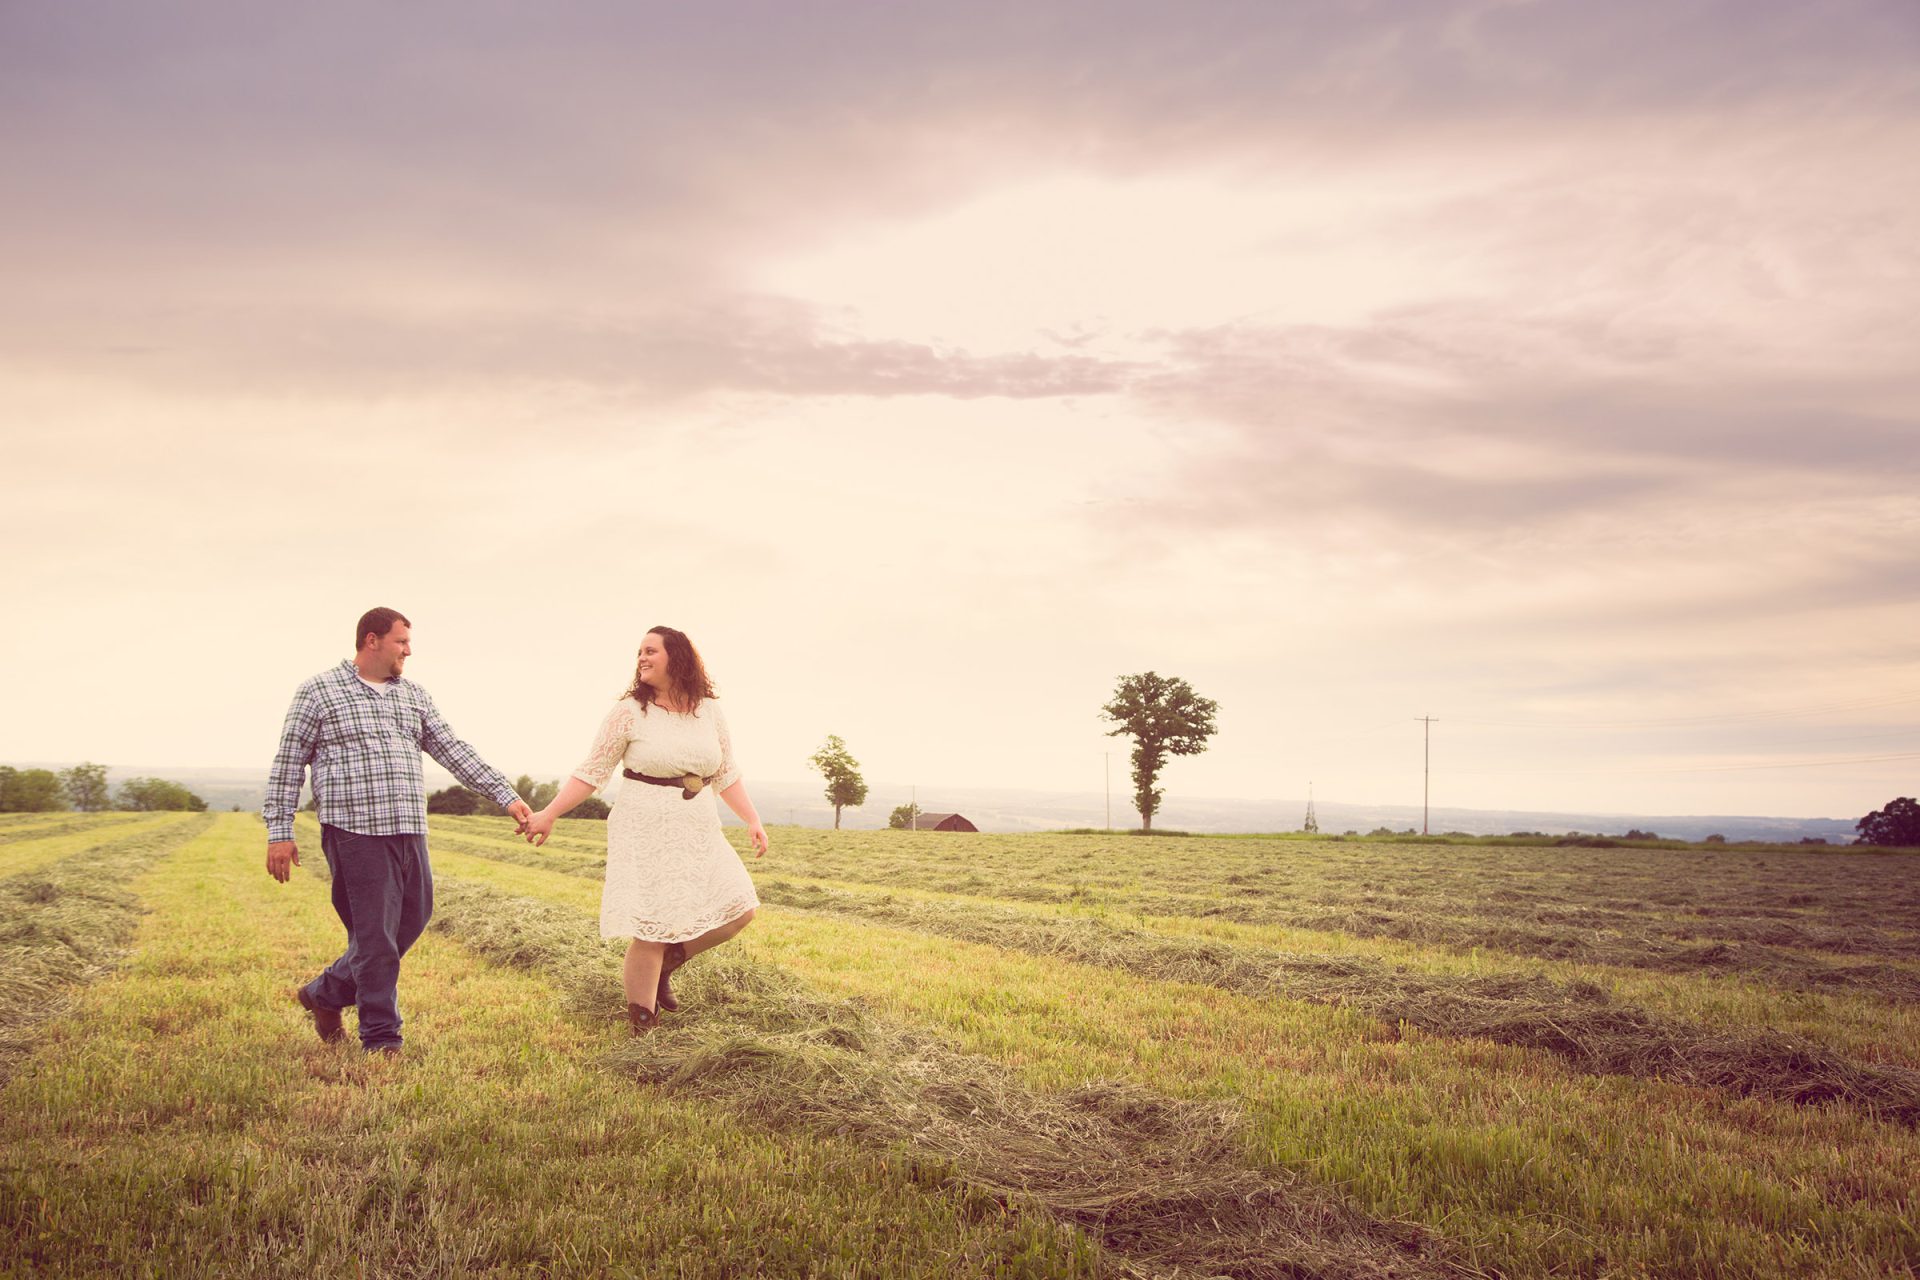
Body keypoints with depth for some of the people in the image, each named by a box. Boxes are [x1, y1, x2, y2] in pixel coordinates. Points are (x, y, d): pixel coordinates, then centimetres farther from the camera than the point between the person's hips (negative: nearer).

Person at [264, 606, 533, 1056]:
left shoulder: (413, 696, 16)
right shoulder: (318, 692, 1)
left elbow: (454, 751, 13)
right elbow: (288, 765, 1)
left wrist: (506, 796, 5)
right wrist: (279, 832, -5)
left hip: (409, 832, 6)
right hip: (356, 832, -6)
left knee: (411, 921, 11)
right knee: (376, 936, -4)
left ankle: (325, 993, 30)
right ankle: (381, 1040, 8)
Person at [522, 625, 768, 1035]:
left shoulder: (710, 711, 6)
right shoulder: (629, 712, -3)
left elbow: (726, 774, 13)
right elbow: (592, 772, -2)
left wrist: (752, 820, 6)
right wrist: (548, 814, -7)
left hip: (698, 833, 4)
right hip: (646, 834, -4)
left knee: (739, 910, -5)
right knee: (651, 931, -6)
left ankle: (668, 961, 17)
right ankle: (641, 1028, 8)